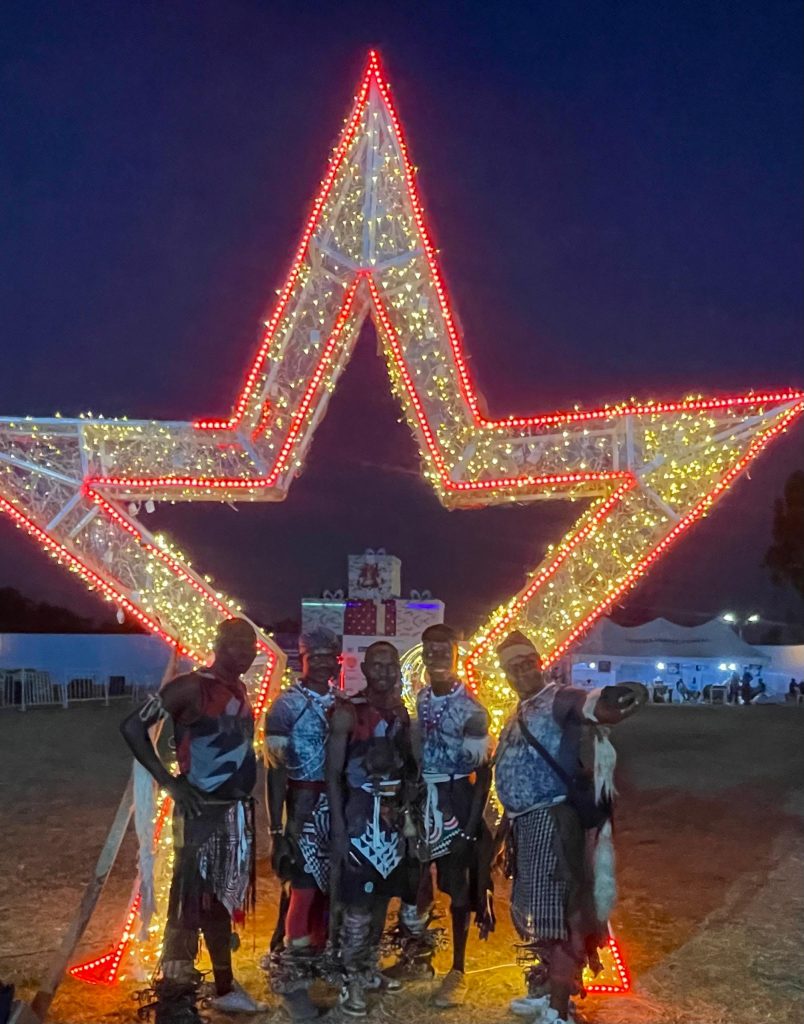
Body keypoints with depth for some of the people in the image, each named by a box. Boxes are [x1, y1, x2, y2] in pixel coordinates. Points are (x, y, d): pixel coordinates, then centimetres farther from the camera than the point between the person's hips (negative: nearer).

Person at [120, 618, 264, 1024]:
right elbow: (133, 727, -16)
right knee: (190, 903, -3)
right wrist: (170, 783, -17)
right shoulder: (192, 687, -14)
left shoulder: (240, 692, 11)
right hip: (202, 811, -8)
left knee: (221, 900, 18)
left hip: (237, 811, 8)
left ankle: (225, 988, 30)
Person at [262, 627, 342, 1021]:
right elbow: (275, 770, -8)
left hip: (342, 803, 5)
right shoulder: (286, 704, -7)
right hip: (305, 804, -4)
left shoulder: (343, 702, 7)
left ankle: (320, 957, 29)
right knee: (305, 889, -3)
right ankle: (291, 977, 10)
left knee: (331, 886, 10)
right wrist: (275, 830, -11)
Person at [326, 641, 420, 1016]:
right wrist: (337, 827, -16)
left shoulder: (401, 712, 7)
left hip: (393, 815, 6)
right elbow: (333, 773, -11)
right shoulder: (348, 713, -10)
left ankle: (370, 968, 29)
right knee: (358, 902, -4)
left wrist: (407, 811, 8)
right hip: (360, 814, -6)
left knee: (382, 896, 14)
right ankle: (352, 980, 8)